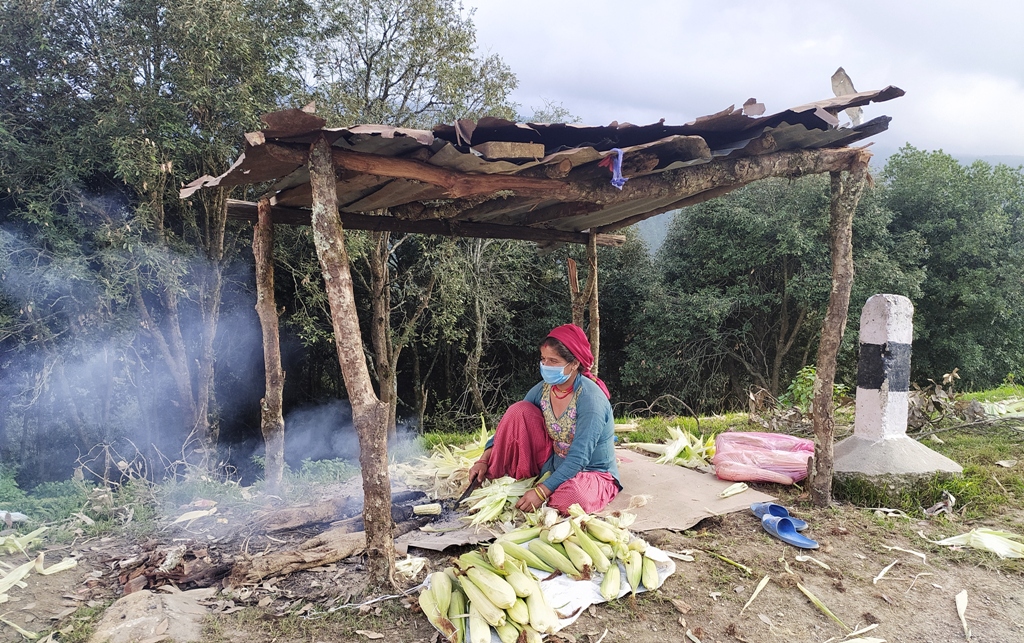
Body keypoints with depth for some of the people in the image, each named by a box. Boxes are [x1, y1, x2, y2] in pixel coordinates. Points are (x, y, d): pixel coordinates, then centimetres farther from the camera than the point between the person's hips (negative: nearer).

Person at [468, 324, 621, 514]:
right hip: (554, 465, 5)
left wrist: (541, 492, -35)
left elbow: (578, 458, -30)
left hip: (591, 474, -5)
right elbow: (513, 422, 3)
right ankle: (491, 478, -2)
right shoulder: (543, 389, -7)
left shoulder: (590, 398, -26)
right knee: (519, 411, -11)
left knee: (573, 495, -41)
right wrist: (484, 460, -7)